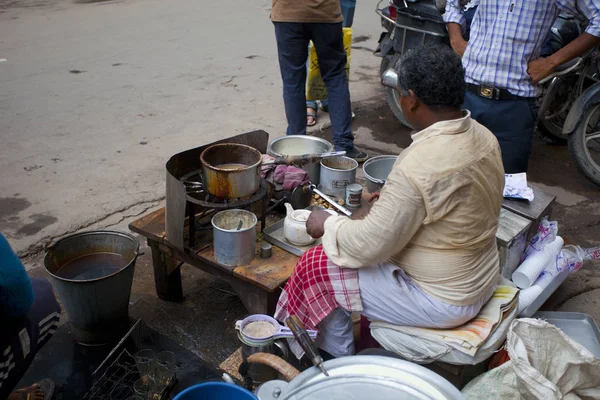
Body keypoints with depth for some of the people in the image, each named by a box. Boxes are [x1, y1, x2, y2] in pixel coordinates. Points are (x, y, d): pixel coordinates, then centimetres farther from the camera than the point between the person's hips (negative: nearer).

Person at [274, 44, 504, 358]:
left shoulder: (419, 166, -32)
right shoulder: (485, 137, -4)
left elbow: (371, 244, -24)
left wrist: (328, 224, -7)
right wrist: (392, 197, 14)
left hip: (442, 300, -9)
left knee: (316, 268, 0)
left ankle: (337, 363, 23)